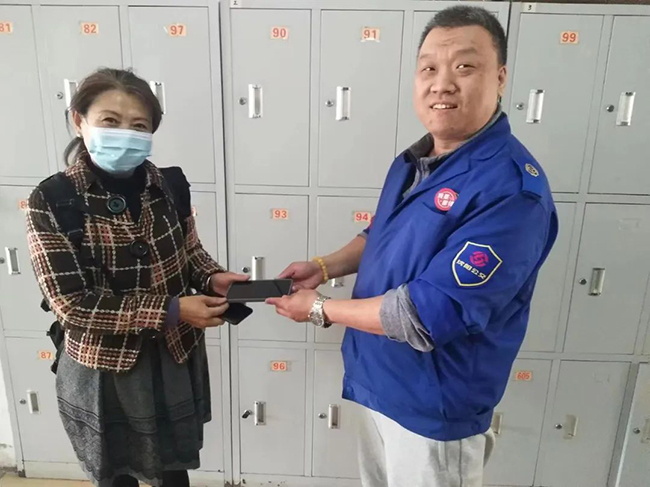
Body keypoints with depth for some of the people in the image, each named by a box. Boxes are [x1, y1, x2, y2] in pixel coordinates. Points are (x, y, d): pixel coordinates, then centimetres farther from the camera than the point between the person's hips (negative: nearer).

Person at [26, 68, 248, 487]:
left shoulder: (169, 186, -8)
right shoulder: (52, 202, -17)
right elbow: (73, 305, -20)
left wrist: (213, 279, -15)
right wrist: (170, 310, -24)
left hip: (176, 360, 3)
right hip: (105, 371, -2)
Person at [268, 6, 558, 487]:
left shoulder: (512, 189, -28)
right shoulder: (415, 160, 0)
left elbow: (428, 317, -31)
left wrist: (321, 309, -19)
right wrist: (326, 266, -2)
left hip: (435, 407, -7)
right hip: (379, 380, 8)